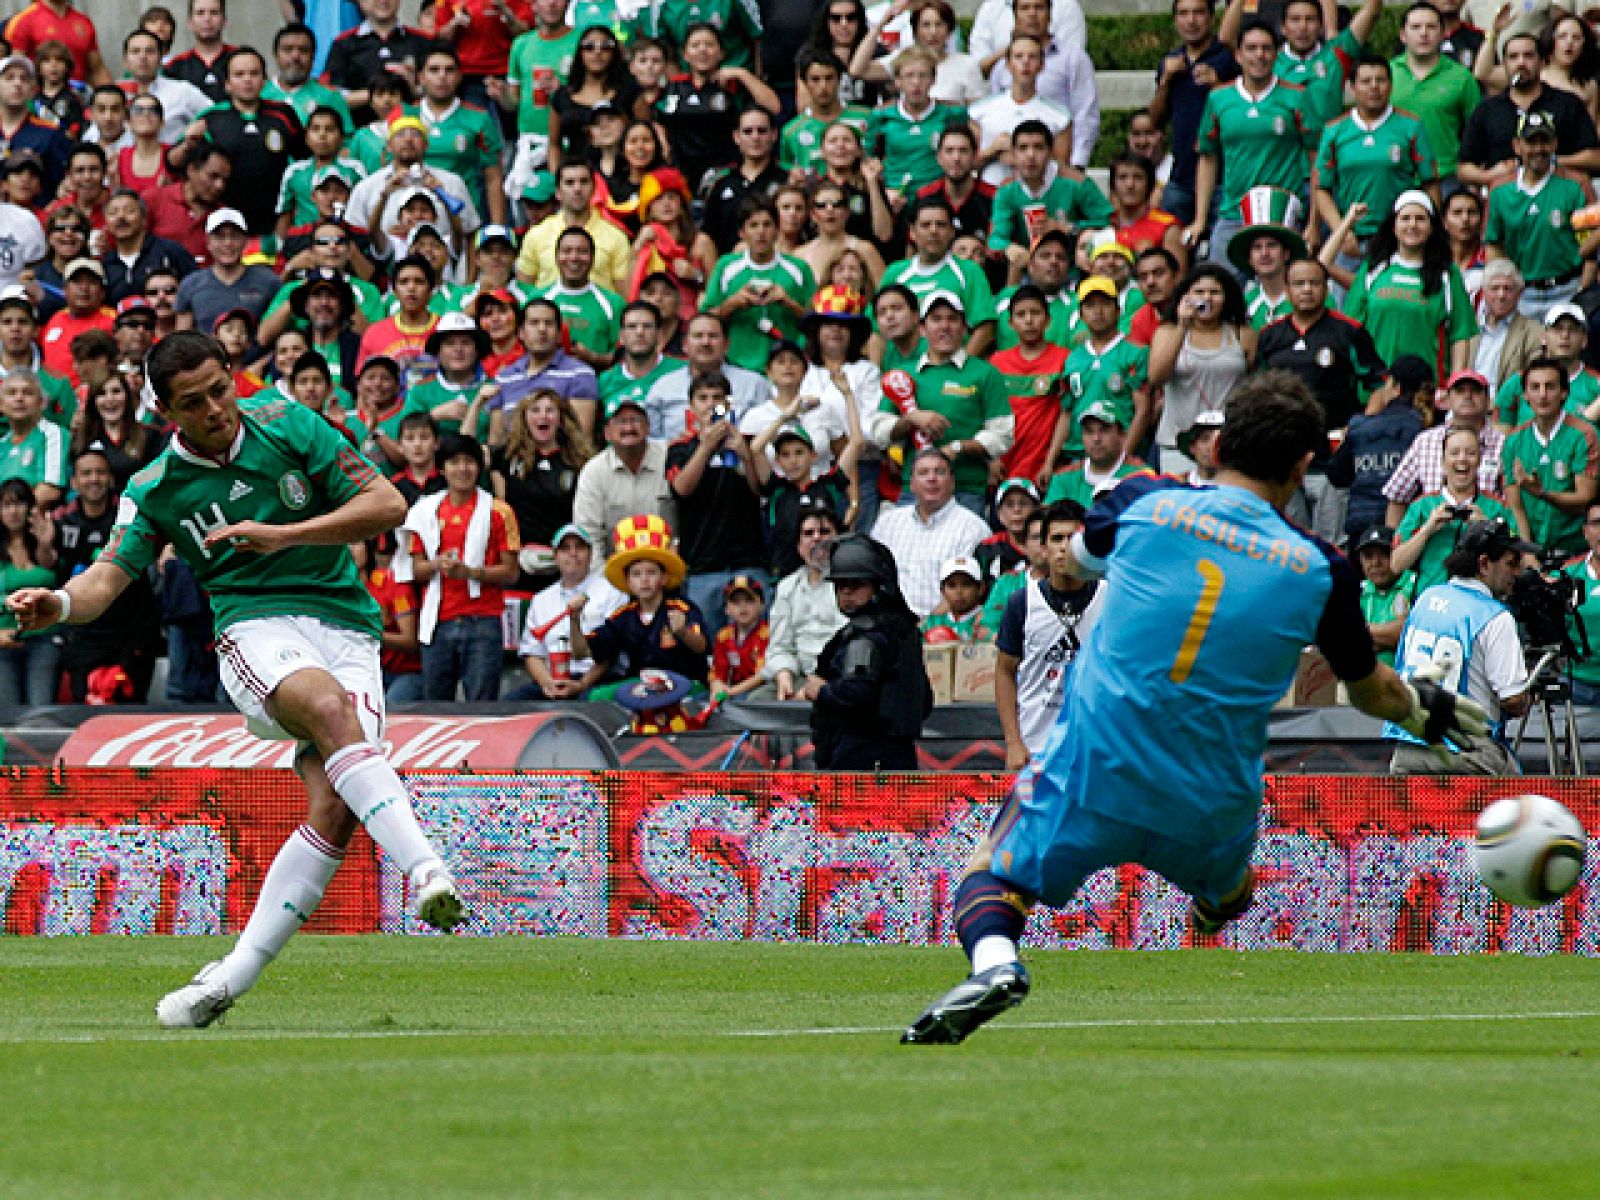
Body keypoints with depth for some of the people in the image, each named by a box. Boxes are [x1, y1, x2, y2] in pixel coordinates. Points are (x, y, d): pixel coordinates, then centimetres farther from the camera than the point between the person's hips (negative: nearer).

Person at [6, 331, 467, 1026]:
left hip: (346, 626, 1)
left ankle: (233, 975, -17)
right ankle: (426, 870, -49)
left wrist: (283, 534, -10)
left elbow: (387, 505, 1)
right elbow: (110, 577, 0)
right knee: (331, 709, -37)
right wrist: (60, 603, -24)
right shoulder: (155, 489, 6)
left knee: (334, 807, -20)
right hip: (255, 627, -1)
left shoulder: (287, 427, 4)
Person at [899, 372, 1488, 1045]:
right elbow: (1370, 691, 16)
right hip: (1214, 807, 2)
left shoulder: (1146, 503, -2)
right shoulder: (1318, 568, -1)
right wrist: (1426, 708, 37)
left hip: (1096, 770, -2)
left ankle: (994, 964, -21)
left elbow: (1076, 561, 22)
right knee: (1230, 896, 34)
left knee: (993, 876, 7)